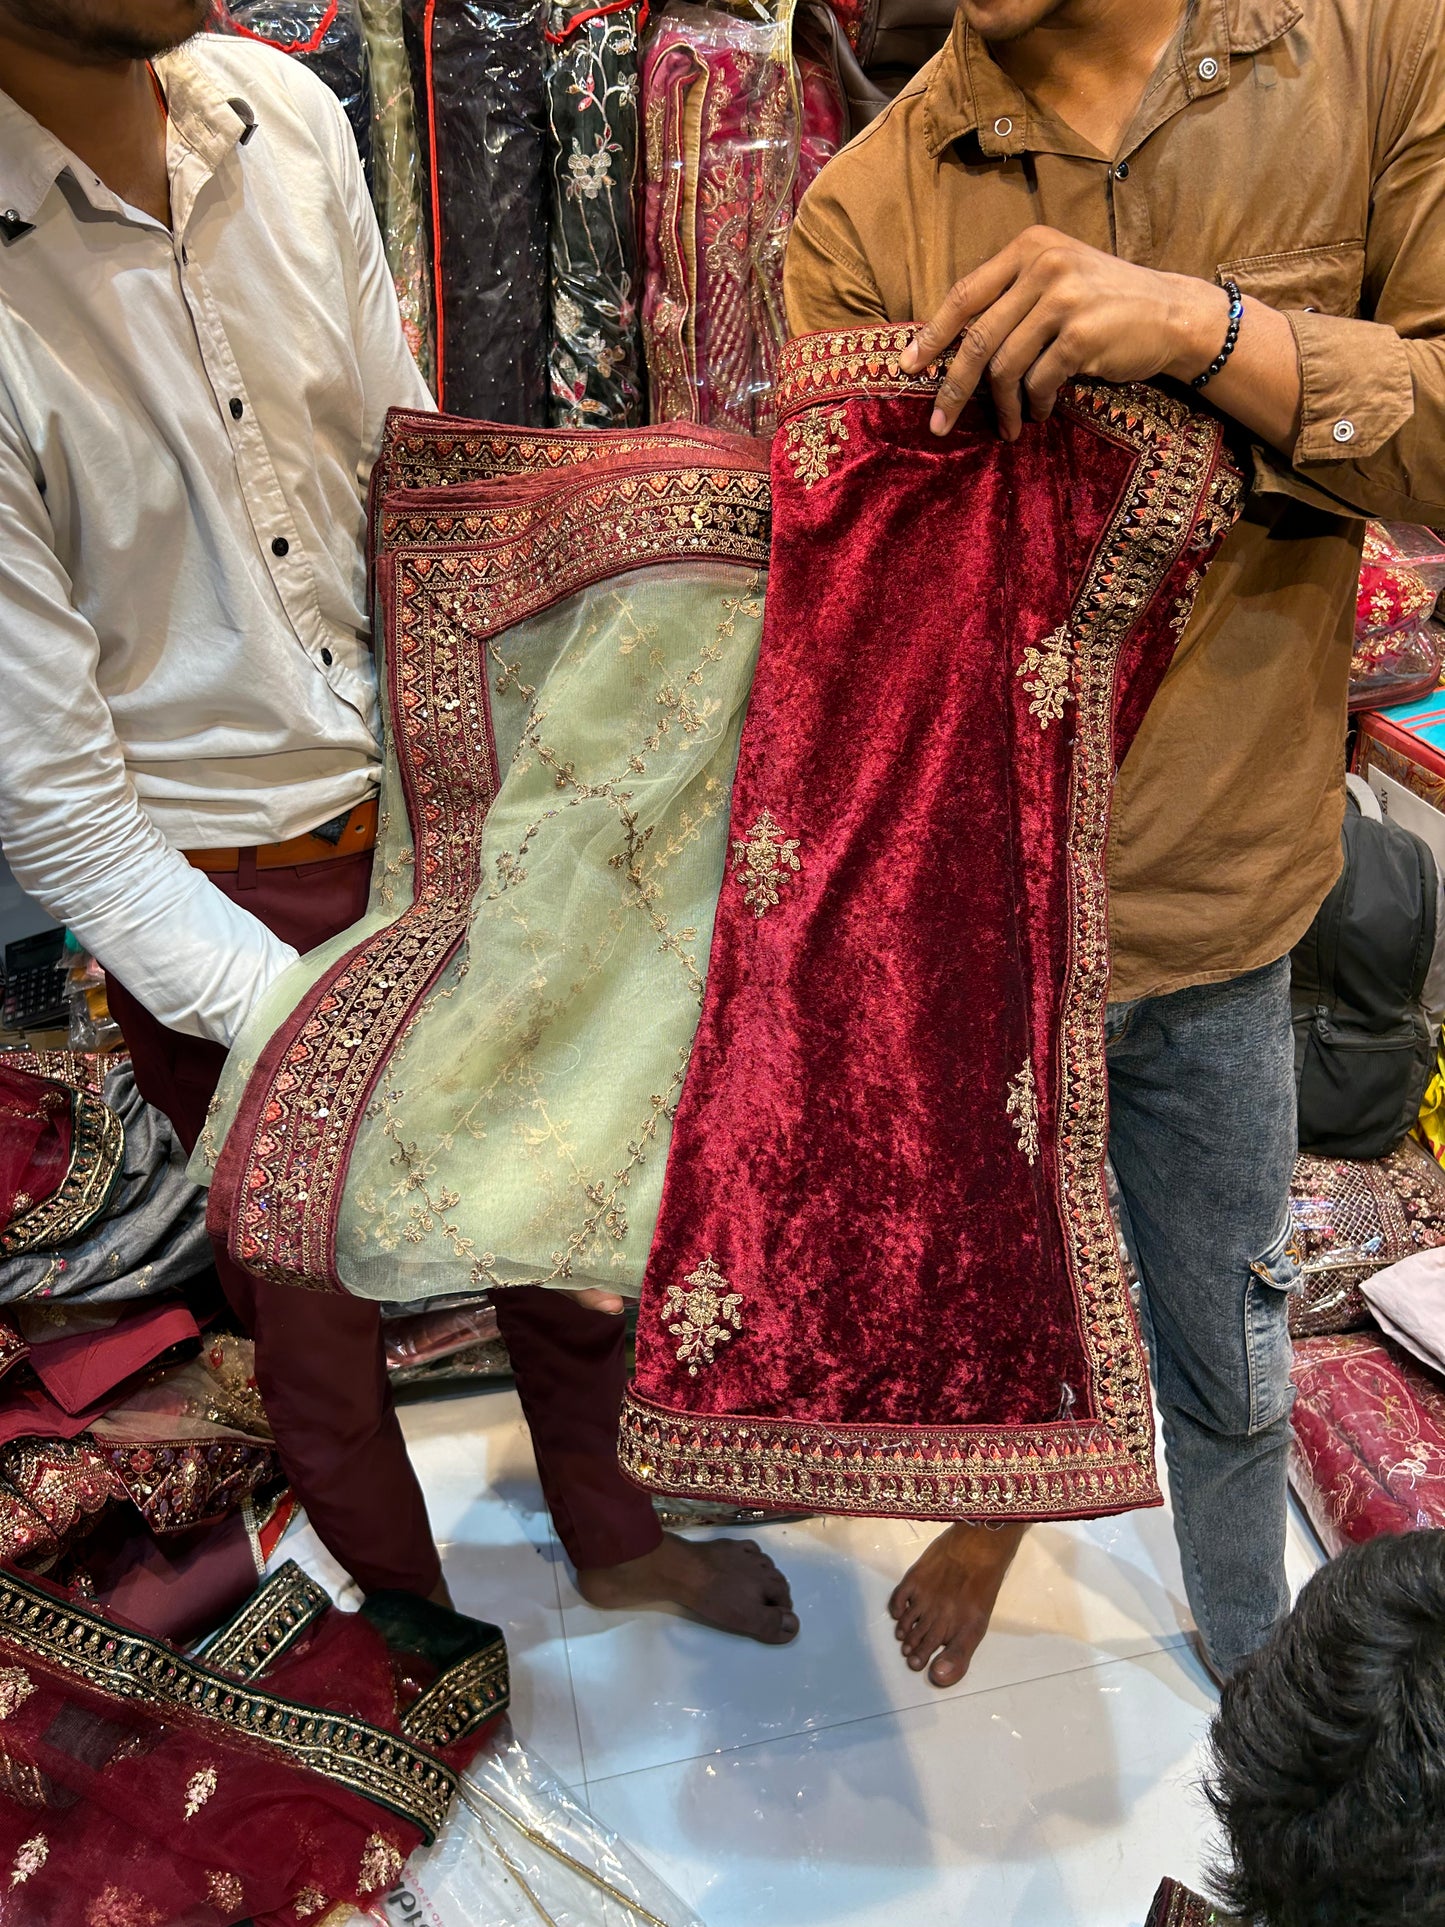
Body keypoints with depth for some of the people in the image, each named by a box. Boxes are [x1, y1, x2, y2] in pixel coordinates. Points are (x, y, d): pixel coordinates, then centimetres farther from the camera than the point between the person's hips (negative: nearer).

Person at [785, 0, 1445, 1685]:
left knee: (1227, 1358, 21)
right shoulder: (864, 213, -8)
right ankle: (991, 1504, 55)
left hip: (1217, 918, 1)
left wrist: (1210, 330, -29)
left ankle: (1259, 1665, 51)